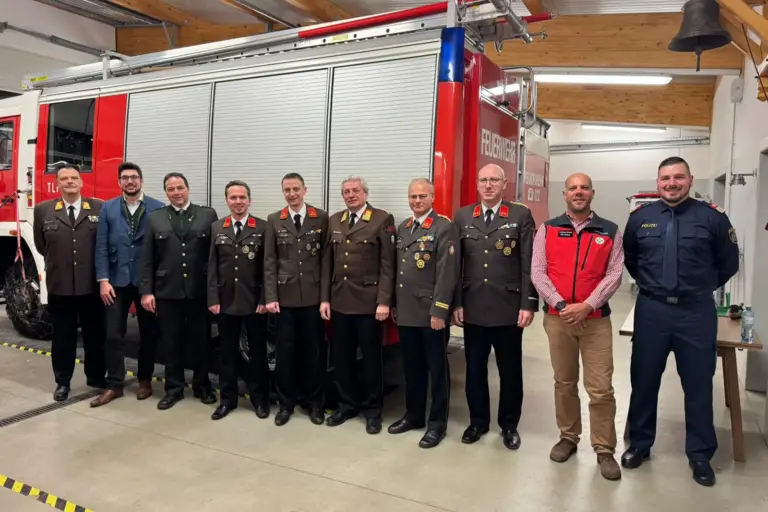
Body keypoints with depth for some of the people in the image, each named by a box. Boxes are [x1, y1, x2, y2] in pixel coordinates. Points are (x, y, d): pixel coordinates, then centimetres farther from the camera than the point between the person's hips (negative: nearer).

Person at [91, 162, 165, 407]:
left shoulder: (158, 208, -1)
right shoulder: (107, 208, 7)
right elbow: (101, 247, 3)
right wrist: (103, 280, -5)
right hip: (117, 279, 2)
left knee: (149, 333, 9)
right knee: (113, 334, 4)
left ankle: (145, 380, 25)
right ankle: (114, 385, 15)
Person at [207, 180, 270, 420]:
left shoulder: (263, 228, -2)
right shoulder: (216, 228, 7)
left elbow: (267, 267, -4)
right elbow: (212, 266, 5)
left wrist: (265, 299, -9)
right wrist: (213, 298, -2)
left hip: (254, 301, -2)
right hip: (226, 301, 3)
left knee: (257, 352, 9)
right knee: (227, 352, 11)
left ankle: (260, 398, 23)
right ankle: (228, 398, 25)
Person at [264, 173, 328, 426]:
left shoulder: (321, 218, 1)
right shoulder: (274, 220, 5)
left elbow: (326, 258, 1)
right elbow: (270, 262, 3)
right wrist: (271, 297, -4)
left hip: (314, 295, -1)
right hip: (285, 296, 1)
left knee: (314, 350, 7)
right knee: (285, 351, 6)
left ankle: (314, 401, 23)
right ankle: (286, 402, 22)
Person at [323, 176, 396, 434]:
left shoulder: (382, 219, -3)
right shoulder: (334, 220, 12)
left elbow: (387, 264, -8)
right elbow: (327, 263, 11)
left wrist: (383, 301, -13)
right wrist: (324, 298, 5)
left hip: (368, 301, -4)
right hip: (340, 300, 5)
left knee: (371, 357, 7)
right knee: (341, 356, 11)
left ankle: (372, 409, 21)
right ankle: (347, 404, 28)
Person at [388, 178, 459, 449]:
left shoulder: (444, 227, -8)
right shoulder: (403, 227, 14)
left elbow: (447, 273, -15)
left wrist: (439, 311, -18)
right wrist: (394, 304, 15)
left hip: (430, 312, -6)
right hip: (405, 312, 7)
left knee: (436, 369, 6)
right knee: (411, 367, 16)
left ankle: (437, 422, 19)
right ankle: (413, 414, 31)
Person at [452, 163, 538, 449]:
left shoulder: (521, 215, 0)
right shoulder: (462, 217, 7)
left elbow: (529, 264, -4)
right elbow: (455, 264, 5)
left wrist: (528, 304, -9)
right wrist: (456, 303, 2)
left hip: (509, 308, -2)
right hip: (473, 308, 2)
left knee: (510, 370, 11)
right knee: (474, 368, 12)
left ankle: (509, 425, 29)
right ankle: (478, 421, 30)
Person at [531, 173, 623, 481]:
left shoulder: (610, 232, 4)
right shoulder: (547, 230, 4)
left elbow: (614, 274, -3)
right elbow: (537, 273, -2)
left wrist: (587, 306, -15)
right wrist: (561, 305, -13)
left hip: (596, 319, -1)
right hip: (557, 318, 1)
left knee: (600, 388, 0)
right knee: (564, 382, 12)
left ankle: (604, 450, 14)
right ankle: (568, 438, 28)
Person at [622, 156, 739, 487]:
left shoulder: (712, 217, -4)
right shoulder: (640, 217, 2)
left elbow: (728, 263, 8)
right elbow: (629, 259, 17)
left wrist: (702, 287, 10)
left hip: (696, 312, -1)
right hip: (651, 310, 2)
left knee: (698, 385, 9)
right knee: (644, 381, 11)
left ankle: (700, 455, 26)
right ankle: (639, 444, 28)